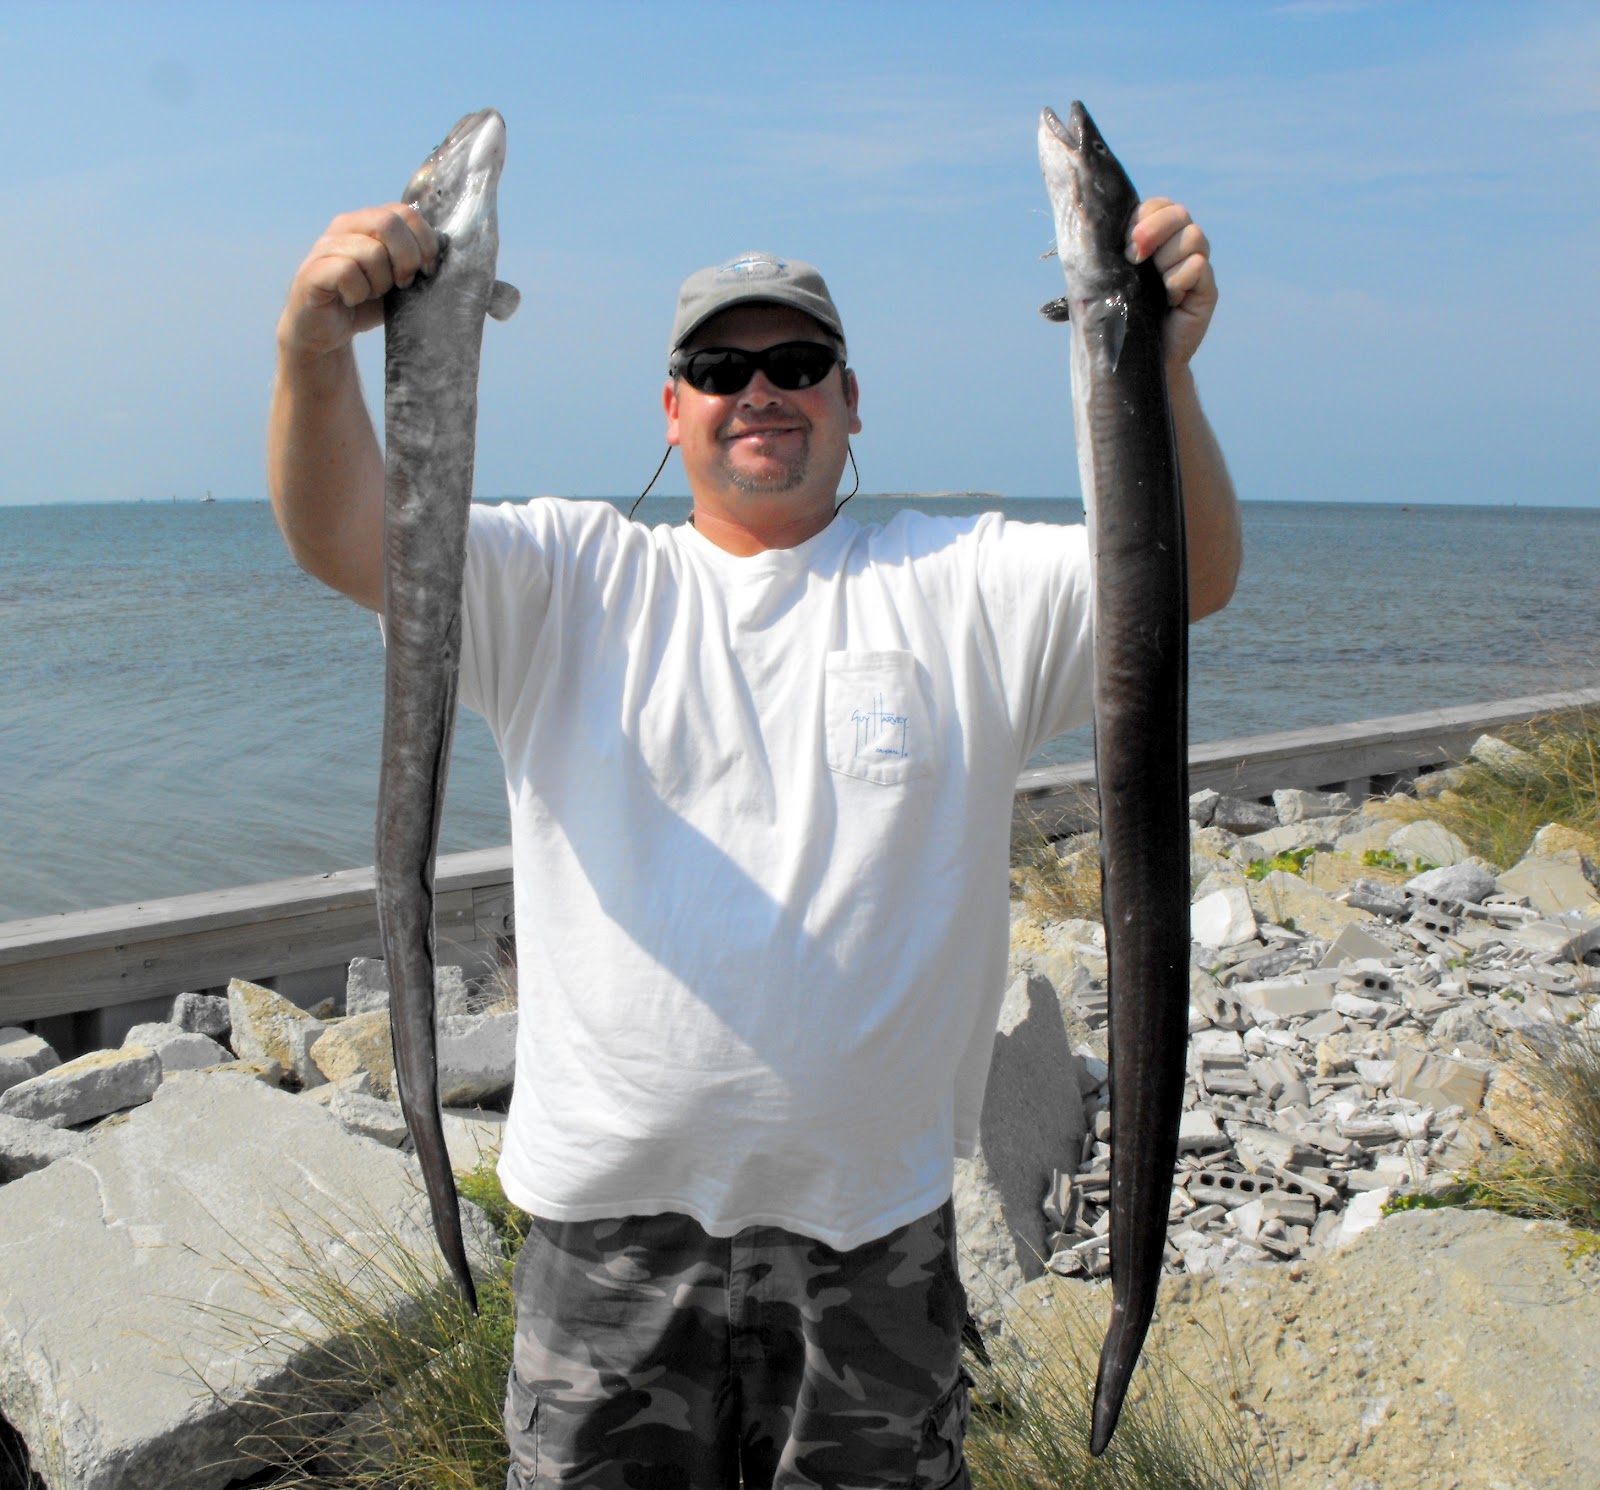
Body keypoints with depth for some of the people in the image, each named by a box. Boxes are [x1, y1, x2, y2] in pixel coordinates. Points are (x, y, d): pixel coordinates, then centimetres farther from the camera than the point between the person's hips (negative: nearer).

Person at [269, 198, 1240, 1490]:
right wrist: (315, 347, -28)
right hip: (611, 1212, 0)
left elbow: (1189, 579, -10)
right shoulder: (568, 582, 2)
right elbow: (346, 542, -9)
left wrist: (1162, 371, -27)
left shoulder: (958, 585, 1)